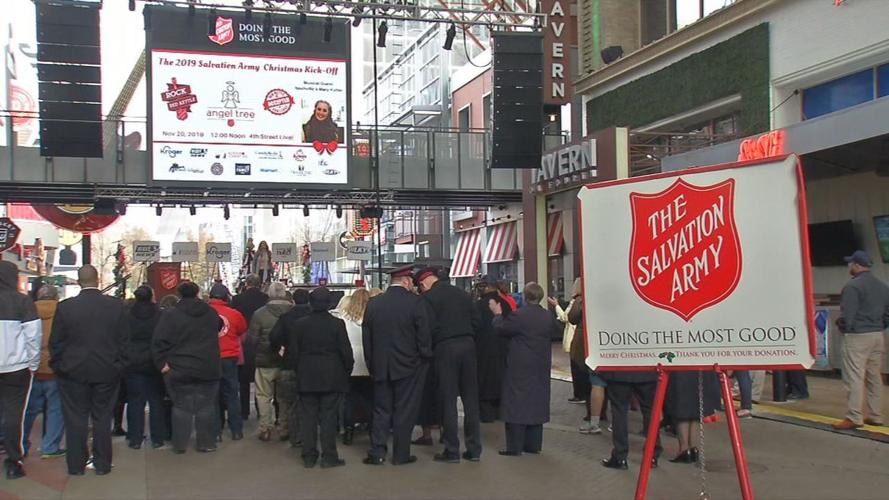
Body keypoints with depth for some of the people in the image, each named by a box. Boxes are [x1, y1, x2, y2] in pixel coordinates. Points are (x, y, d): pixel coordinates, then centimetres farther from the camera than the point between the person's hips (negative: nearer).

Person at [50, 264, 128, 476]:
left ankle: (76, 465, 14)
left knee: (75, 419, 8)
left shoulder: (65, 307, -8)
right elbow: (124, 340, -1)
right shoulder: (116, 306, -6)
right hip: (107, 372, 1)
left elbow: (56, 342, -2)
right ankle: (102, 464, 15)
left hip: (73, 371, -1)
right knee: (102, 419, 10)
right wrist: (118, 365, 9)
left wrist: (58, 366, 10)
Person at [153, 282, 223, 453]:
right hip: (208, 369, 2)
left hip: (180, 369, -2)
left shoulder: (170, 315, -7)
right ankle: (206, 443, 13)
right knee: (206, 407, 9)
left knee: (181, 407, 7)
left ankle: (180, 444, 11)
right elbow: (219, 328, 22)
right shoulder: (211, 313, 5)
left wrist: (162, 363, -6)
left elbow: (159, 342, -11)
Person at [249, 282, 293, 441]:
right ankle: (286, 430, 17)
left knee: (264, 397, 10)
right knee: (285, 398, 13)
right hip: (288, 363, 2)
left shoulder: (260, 314, -11)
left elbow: (252, 339, -7)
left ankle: (265, 429, 10)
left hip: (265, 362, -2)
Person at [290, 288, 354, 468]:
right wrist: (348, 370, 8)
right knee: (328, 416, 2)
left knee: (308, 417, 8)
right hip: (332, 377, -2)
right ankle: (328, 457, 4)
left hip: (306, 377, 2)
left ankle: (309, 456, 11)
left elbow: (293, 351, 2)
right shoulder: (337, 324, -9)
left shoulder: (300, 324, -2)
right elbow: (346, 351, -7)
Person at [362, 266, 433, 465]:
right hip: (408, 366, -3)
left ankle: (377, 452, 9)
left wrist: (371, 364, 14)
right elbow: (424, 336, -10)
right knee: (405, 410, 5)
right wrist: (425, 358, 3)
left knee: (381, 410, 11)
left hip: (380, 367, 3)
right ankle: (401, 454, 10)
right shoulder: (415, 303, -10)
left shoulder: (373, 304, 2)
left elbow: (366, 338, 7)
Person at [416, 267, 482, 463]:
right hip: (468, 346, 5)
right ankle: (474, 449, 13)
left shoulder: (428, 298, -6)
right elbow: (475, 322, 9)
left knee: (448, 400, 2)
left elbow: (430, 327, -11)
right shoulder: (462, 294, 11)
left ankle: (452, 451, 4)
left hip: (445, 349, -5)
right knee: (470, 399, 10)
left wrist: (430, 350, 4)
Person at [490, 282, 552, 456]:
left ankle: (515, 447, -1)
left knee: (516, 405, -1)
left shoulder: (519, 316, -18)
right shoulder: (547, 316, 2)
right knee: (536, 404, 12)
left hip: (520, 368, -6)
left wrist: (498, 314, 8)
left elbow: (500, 328, -10)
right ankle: (533, 444, 17)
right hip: (541, 368, 6)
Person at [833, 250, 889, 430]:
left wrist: (841, 324, 1)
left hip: (857, 336, -8)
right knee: (874, 377, 15)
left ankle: (854, 418, -8)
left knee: (854, 377, -7)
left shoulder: (853, 286, -14)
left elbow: (847, 315, -18)